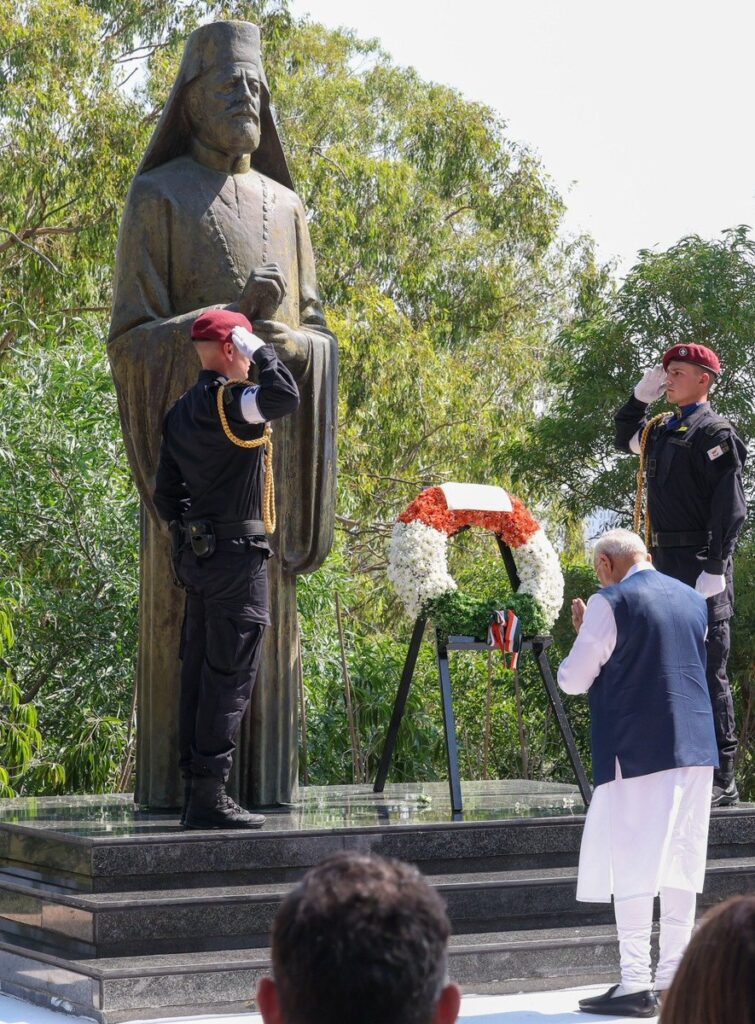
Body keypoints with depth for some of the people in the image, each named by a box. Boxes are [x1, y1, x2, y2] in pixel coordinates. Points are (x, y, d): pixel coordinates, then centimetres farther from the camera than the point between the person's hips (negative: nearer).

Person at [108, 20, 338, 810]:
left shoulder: (284, 207, 17)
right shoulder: (155, 197, 1)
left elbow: (316, 339, 12)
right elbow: (129, 338, -6)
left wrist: (281, 341, -12)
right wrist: (233, 318, -20)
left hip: (271, 438, 5)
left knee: (263, 606, 2)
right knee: (184, 607, -7)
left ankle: (258, 782, 5)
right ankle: (176, 788, -4)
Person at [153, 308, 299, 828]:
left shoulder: (181, 412, 15)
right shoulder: (228, 401, -13)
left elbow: (165, 492, 17)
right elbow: (286, 395, -30)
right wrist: (261, 350, -14)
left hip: (198, 552, 9)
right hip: (237, 552, -9)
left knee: (199, 672, 10)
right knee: (230, 676, -7)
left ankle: (197, 789, 14)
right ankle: (209, 795, -8)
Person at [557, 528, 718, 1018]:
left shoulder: (611, 604, -9)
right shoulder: (694, 600, 13)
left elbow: (572, 680, -4)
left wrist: (583, 636, 15)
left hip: (638, 751, -7)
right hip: (696, 748, 7)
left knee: (631, 866, -3)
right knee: (680, 866, 11)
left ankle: (636, 986, -4)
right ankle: (674, 977, 15)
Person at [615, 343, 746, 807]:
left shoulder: (714, 431, -8)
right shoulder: (664, 430, 17)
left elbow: (731, 506, -15)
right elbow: (626, 438, 40)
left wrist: (715, 569, -22)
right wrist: (640, 397, 22)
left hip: (701, 563, -9)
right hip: (666, 562, 9)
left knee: (708, 672, -7)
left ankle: (723, 781, -3)